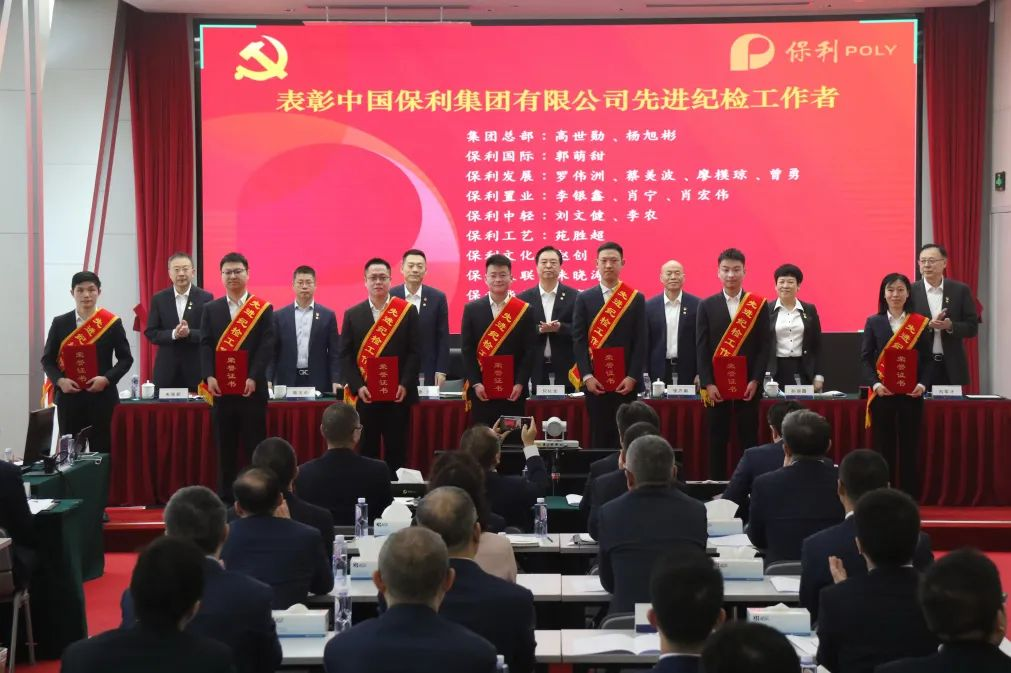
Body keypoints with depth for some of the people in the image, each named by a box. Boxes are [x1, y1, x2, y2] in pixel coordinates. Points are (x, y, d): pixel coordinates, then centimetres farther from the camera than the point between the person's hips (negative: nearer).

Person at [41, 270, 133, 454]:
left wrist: (107, 378, -12)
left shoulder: (112, 322, 1)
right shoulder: (60, 323, 6)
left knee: (103, 450, -2)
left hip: (102, 396, -2)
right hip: (68, 396, 2)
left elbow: (126, 358, 3)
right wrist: (59, 380, -8)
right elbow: (47, 359, 10)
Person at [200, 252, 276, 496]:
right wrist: (209, 376, -10)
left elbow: (267, 346, -4)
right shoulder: (211, 309, 11)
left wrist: (253, 378, -14)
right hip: (221, 388, 2)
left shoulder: (263, 309, 4)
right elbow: (206, 345, 4)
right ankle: (225, 497, 11)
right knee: (225, 446, 6)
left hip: (252, 388, -2)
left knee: (254, 446, 0)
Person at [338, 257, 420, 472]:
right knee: (366, 452, 5)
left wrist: (405, 385, -12)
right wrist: (358, 386, -10)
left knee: (396, 451, 4)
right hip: (364, 395, 1)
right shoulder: (352, 315, 7)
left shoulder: (407, 311, 3)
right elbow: (345, 356, 3)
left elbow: (414, 352, -1)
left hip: (398, 395, -1)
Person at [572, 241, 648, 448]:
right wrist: (586, 376, -9)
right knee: (598, 436, 2)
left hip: (626, 381, 0)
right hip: (595, 380, 0)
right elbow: (578, 340, 1)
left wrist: (632, 377, -9)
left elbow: (641, 342, 1)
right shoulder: (584, 298, 7)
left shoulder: (636, 299, 6)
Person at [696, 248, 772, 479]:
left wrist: (755, 380, -8)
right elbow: (701, 348, 1)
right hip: (716, 384, 0)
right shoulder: (707, 306, 5)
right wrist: (708, 383, -8)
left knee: (749, 439, 1)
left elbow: (764, 346, 1)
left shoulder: (759, 305, 4)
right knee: (717, 440, 4)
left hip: (748, 384, 0)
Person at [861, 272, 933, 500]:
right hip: (882, 394, 0)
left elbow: (927, 359, 4)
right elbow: (865, 358, 1)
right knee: (884, 447, 2)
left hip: (911, 394, 0)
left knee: (909, 447, 3)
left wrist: (923, 384, -13)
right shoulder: (873, 322, 6)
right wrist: (875, 384, -14)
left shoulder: (920, 323, 5)